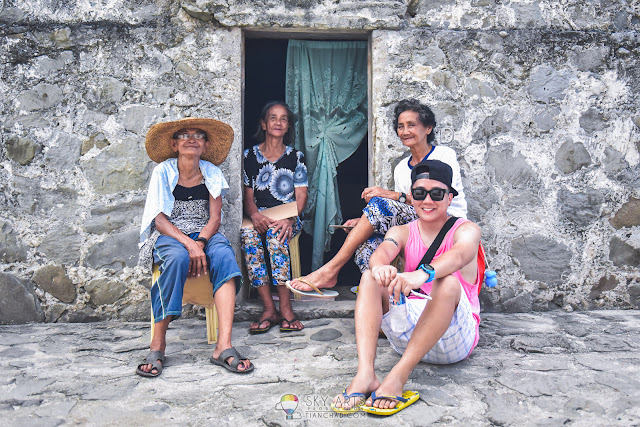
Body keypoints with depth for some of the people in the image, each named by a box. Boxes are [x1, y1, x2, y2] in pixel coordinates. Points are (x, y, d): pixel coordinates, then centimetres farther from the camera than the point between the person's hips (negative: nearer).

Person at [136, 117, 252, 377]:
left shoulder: (211, 173, 8)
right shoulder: (163, 171, 1)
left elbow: (215, 219, 1)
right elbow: (159, 220, -7)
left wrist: (200, 242, -20)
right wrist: (189, 244, -23)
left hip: (205, 234, 2)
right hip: (169, 235, -2)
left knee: (224, 255, -32)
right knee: (177, 259, -37)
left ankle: (224, 346, -42)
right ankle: (158, 345, -30)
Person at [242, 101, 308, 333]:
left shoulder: (295, 156, 10)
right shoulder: (250, 155, 12)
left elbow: (301, 196, 2)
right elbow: (248, 195, 7)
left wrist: (289, 219, -18)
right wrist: (255, 215, -16)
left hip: (288, 217, -1)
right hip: (259, 216, 1)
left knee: (276, 233, -36)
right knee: (248, 233, -33)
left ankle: (285, 307, -31)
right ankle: (269, 308, -31)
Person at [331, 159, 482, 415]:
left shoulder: (466, 230, -1)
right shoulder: (403, 232, 10)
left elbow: (459, 255, -27)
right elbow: (384, 251, -14)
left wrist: (422, 273, -49)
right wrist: (380, 266, -41)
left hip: (454, 339, -3)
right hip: (407, 332, 4)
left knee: (448, 282, -32)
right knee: (370, 277, -17)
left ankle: (397, 378, -39)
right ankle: (364, 374, -34)